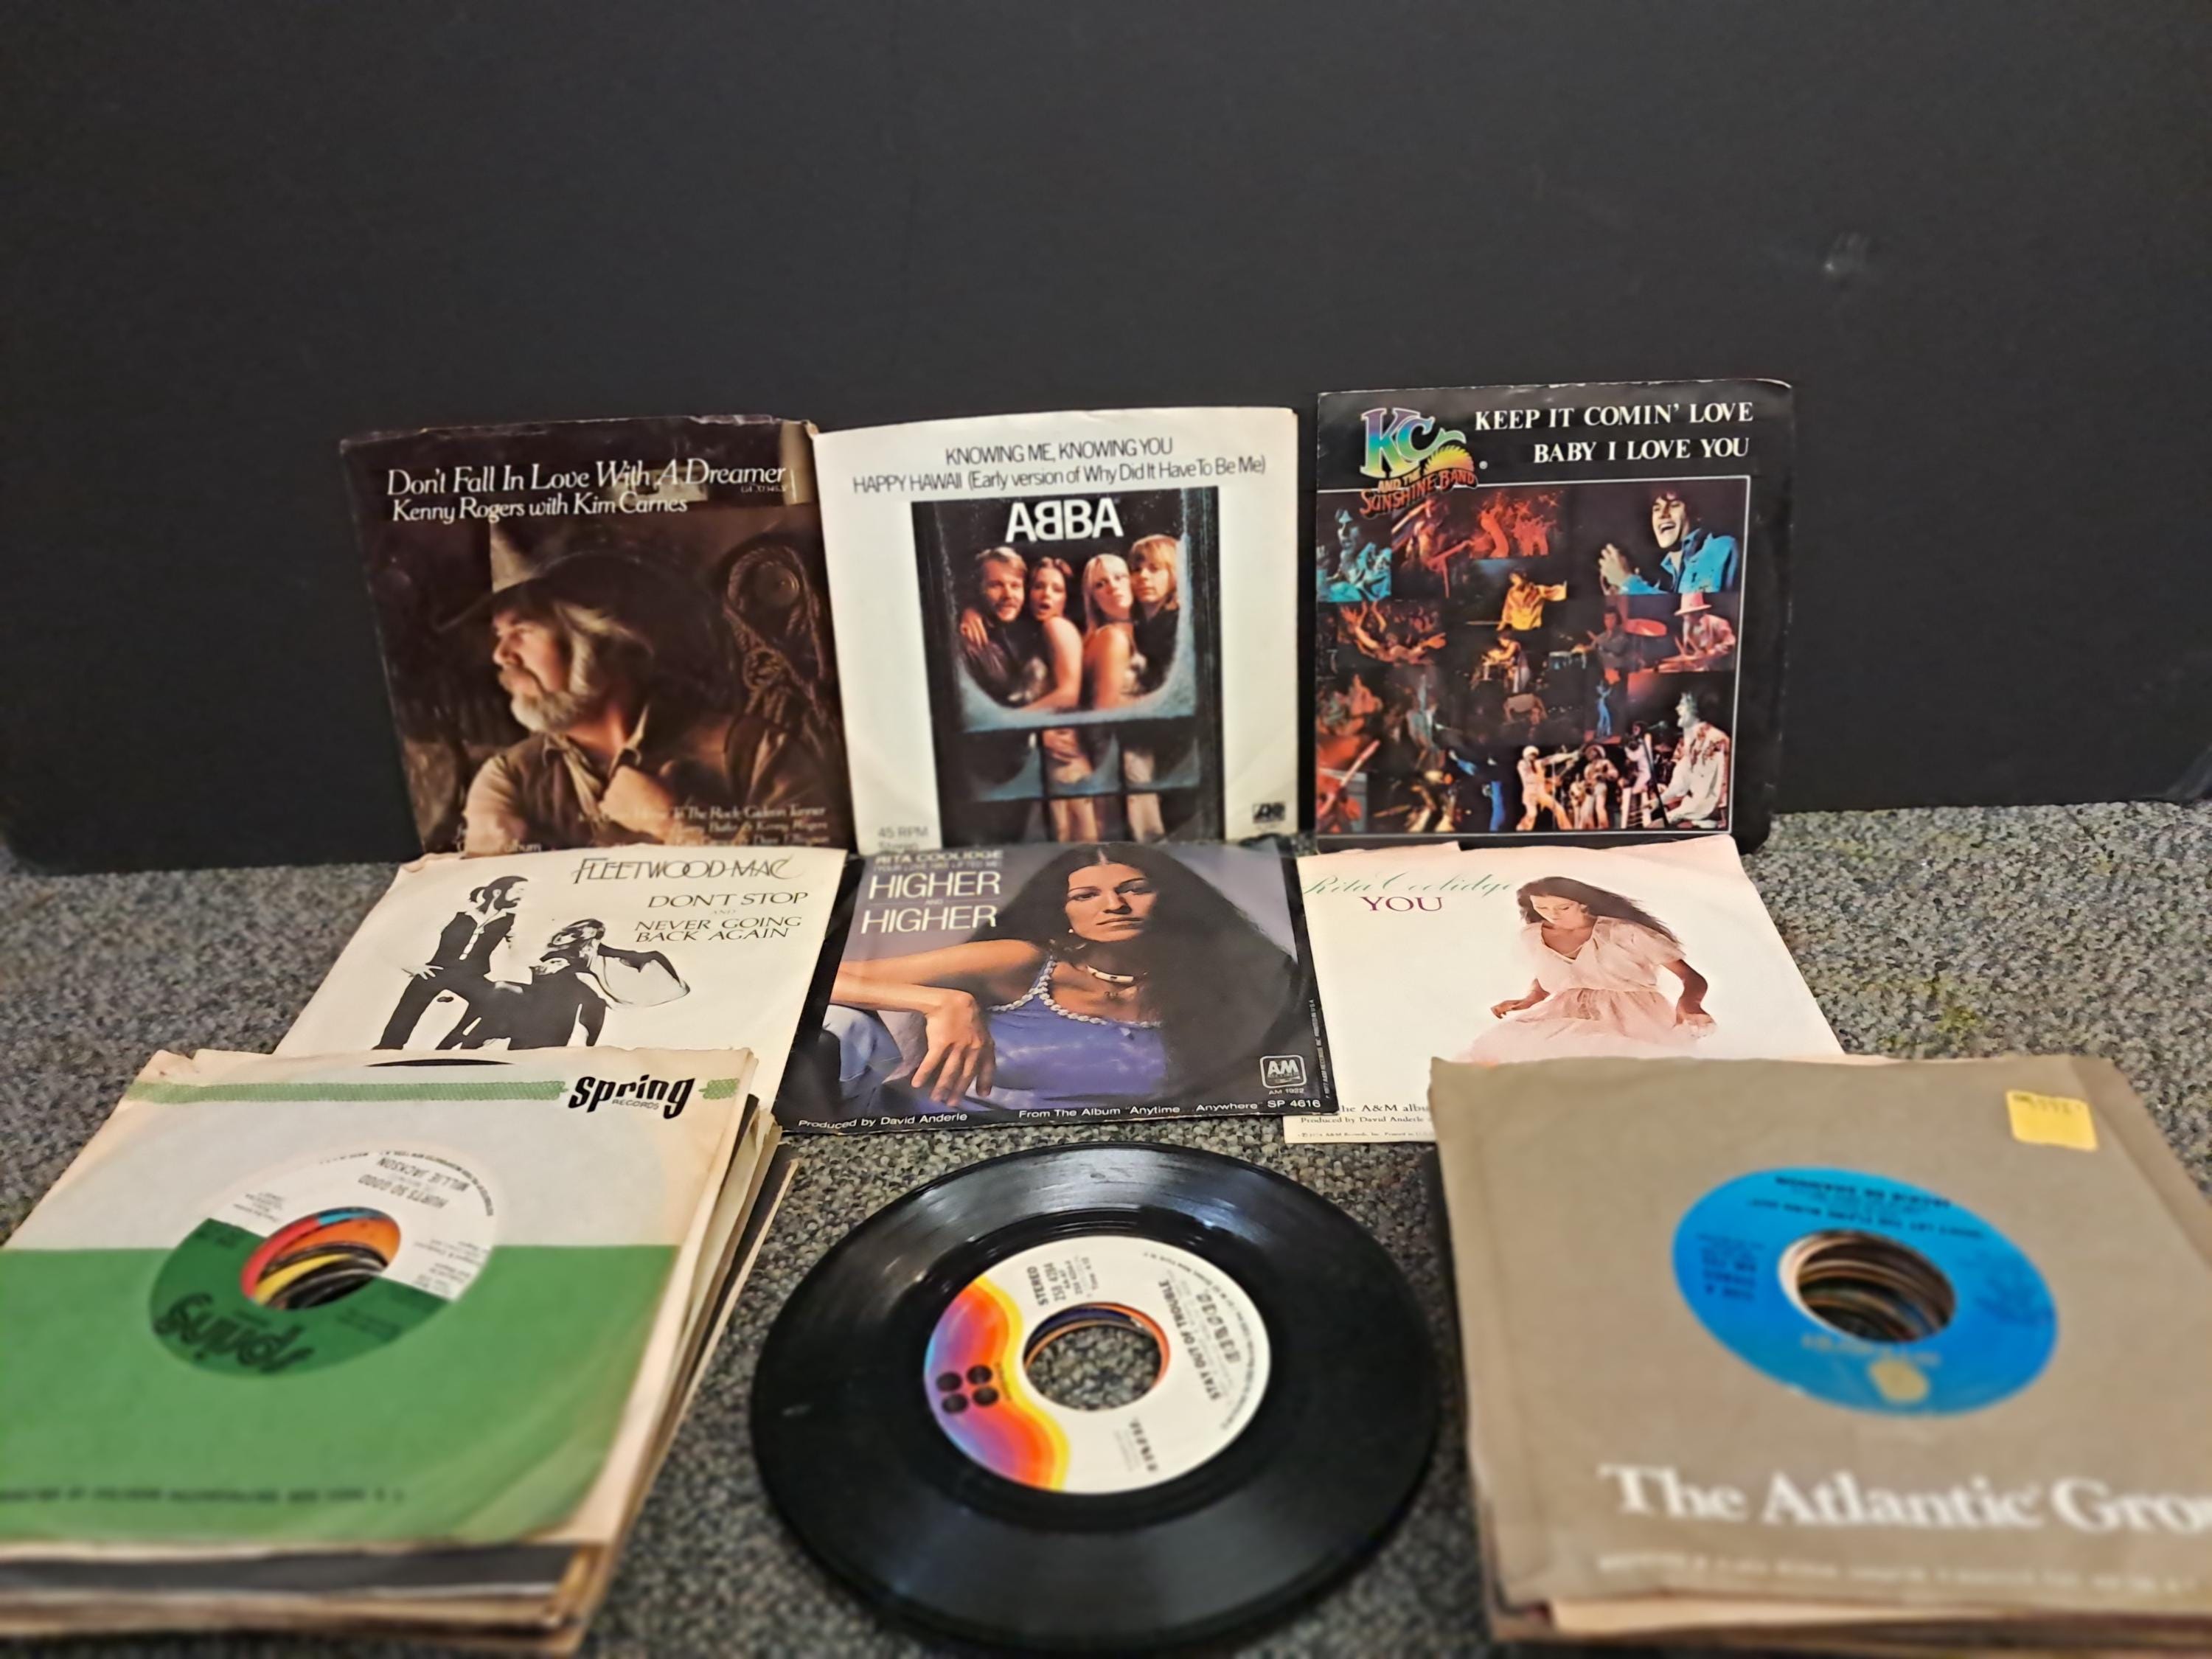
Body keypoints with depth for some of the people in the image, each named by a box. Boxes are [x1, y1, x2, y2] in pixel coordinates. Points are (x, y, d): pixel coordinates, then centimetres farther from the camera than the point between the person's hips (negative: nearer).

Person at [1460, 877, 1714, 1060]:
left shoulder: (1627, 933, -9)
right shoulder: (1532, 936, 6)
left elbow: (1692, 977, -9)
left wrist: (1689, 1002, -33)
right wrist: (1529, 1000, 3)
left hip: (1633, 1011, -4)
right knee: (1500, 1043, -26)